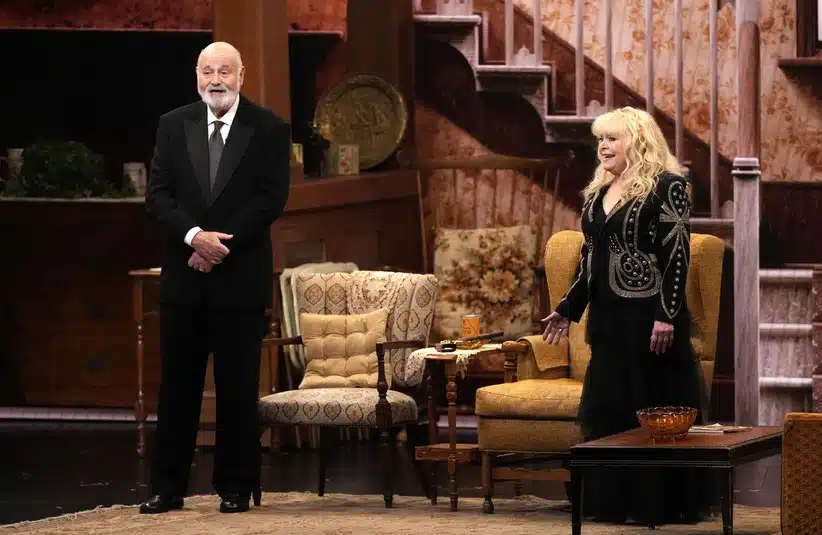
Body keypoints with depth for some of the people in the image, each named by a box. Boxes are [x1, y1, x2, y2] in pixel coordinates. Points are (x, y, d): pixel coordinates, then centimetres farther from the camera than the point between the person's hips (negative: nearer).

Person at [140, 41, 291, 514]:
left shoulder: (270, 129, 0)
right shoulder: (173, 125, 8)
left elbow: (272, 198, -7)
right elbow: (158, 194, 2)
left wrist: (221, 244, -13)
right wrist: (194, 236, -14)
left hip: (241, 275, -2)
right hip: (183, 275, 2)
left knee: (238, 386, 2)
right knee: (177, 383, 4)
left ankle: (237, 487, 8)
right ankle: (168, 487, 8)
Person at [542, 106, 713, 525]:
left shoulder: (666, 187, -9)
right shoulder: (598, 192, 15)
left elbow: (677, 254, -14)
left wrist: (667, 316, -20)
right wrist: (568, 308, 21)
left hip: (648, 316, -8)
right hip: (607, 317, 8)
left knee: (654, 410, -4)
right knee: (607, 410, 9)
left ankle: (662, 503, 1)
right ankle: (613, 501, 15)